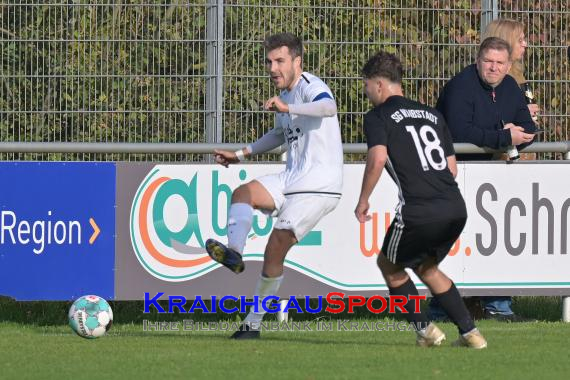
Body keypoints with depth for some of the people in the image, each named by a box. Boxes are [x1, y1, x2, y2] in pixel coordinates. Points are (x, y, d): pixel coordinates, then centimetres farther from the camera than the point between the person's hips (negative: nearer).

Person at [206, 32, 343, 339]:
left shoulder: (311, 87, -12)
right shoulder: (285, 93, 17)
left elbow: (328, 107, -37)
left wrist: (288, 108, -52)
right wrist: (241, 155, 33)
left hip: (319, 187, -9)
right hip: (291, 179, 9)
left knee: (276, 246, -11)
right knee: (242, 193, -17)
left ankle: (254, 322, -4)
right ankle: (233, 253, -37)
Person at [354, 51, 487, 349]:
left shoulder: (378, 117, 4)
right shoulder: (432, 114, 23)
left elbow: (378, 158, -13)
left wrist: (363, 200, -3)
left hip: (418, 212, -6)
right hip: (456, 207, 6)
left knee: (389, 265, 19)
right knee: (426, 266, 27)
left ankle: (424, 329, 13)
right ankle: (469, 332, 18)